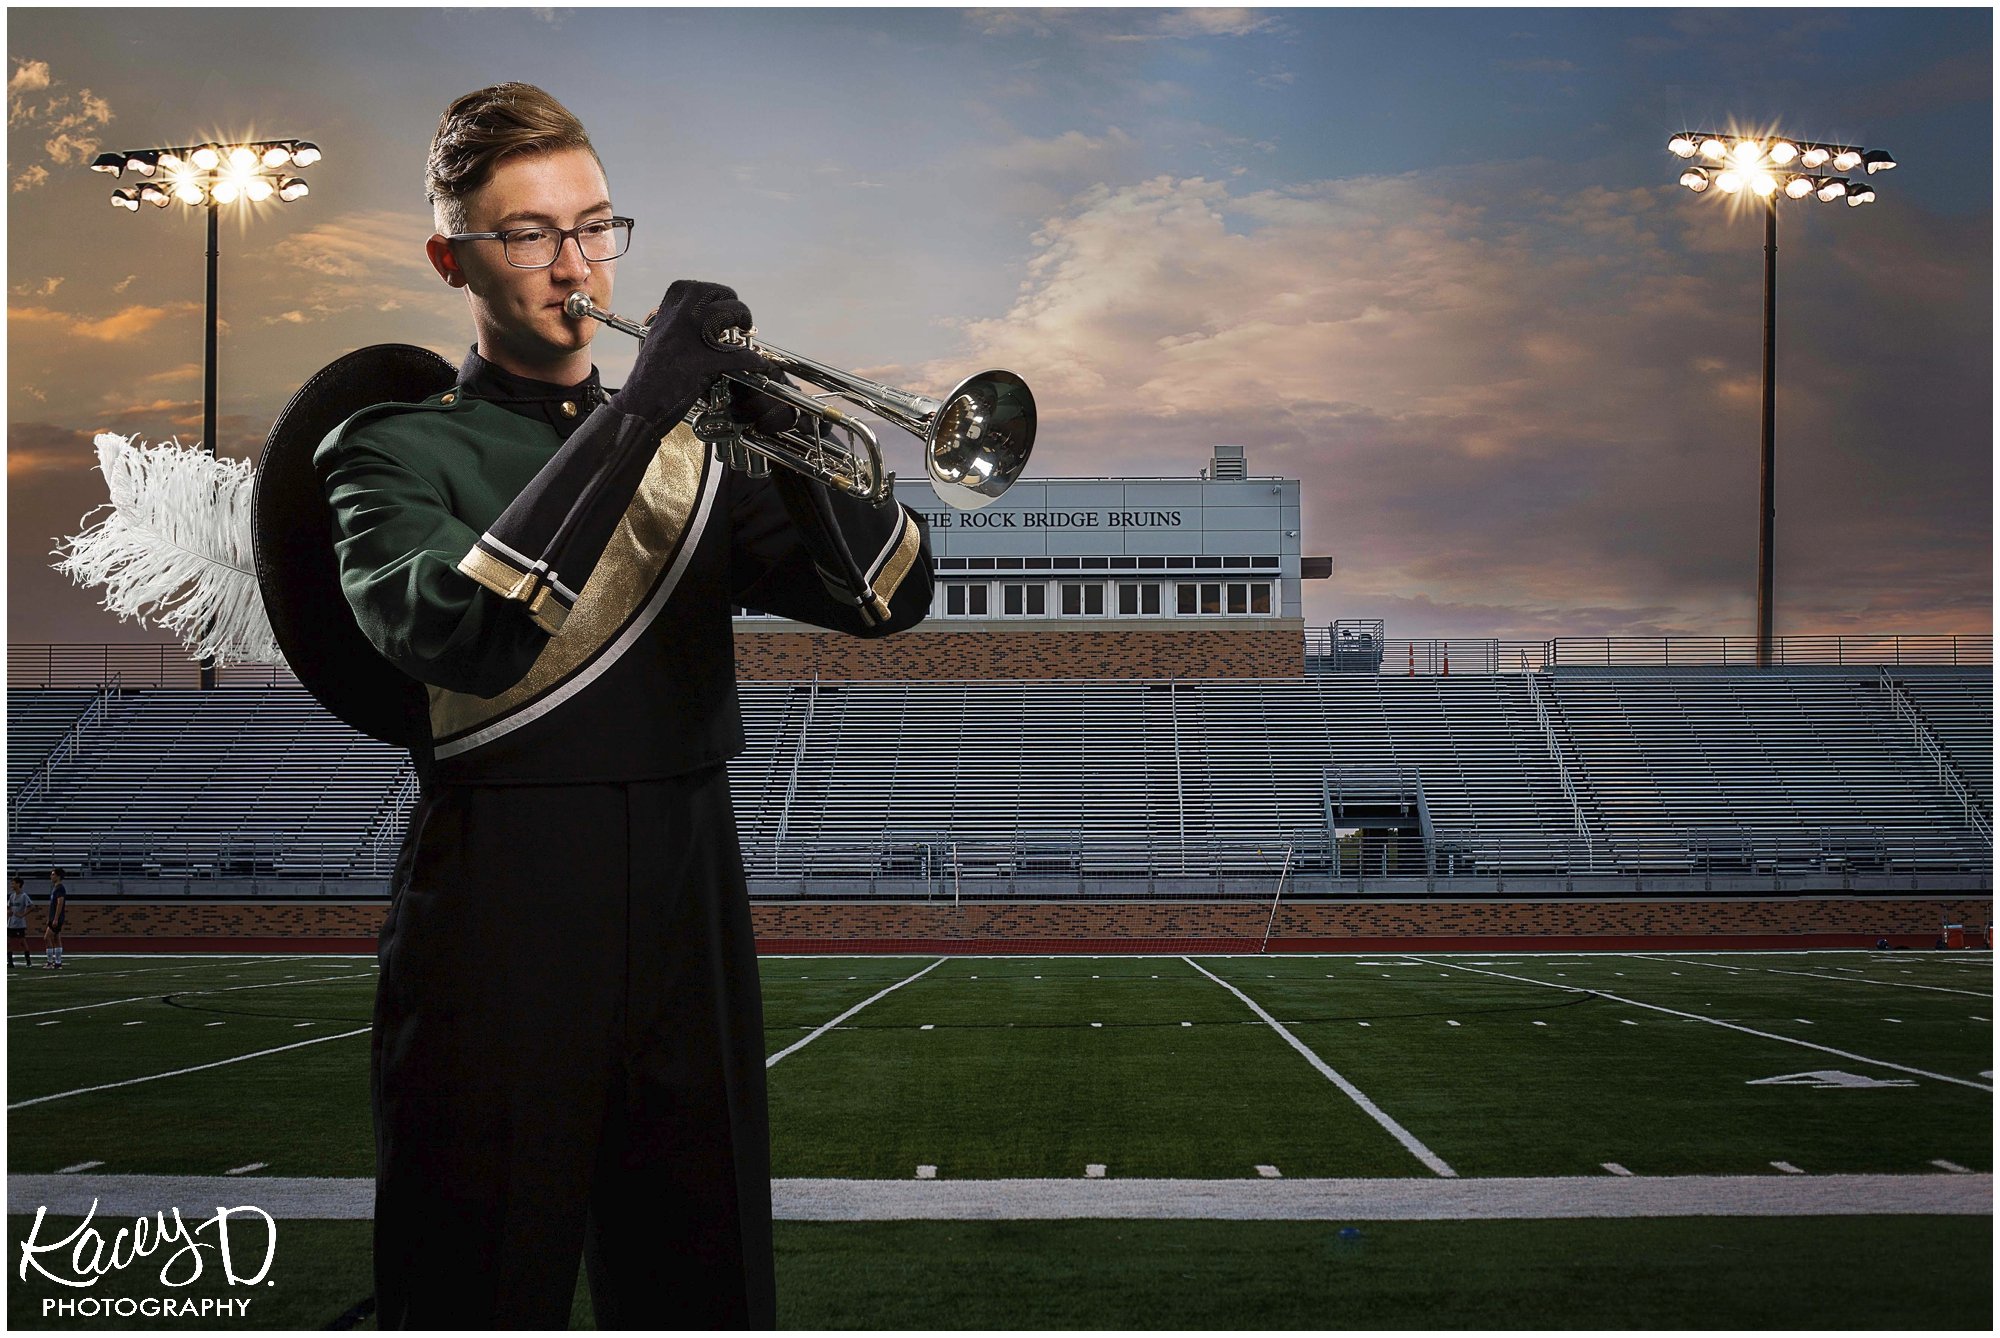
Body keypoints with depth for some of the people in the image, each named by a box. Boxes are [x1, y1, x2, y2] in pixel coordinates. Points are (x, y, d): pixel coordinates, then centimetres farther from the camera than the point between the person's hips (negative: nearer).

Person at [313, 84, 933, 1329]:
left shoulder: (691, 446, 15)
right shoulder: (398, 448, 2)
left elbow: (890, 593, 4)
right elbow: (458, 631, -20)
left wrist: (784, 433, -13)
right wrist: (635, 410, -21)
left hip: (691, 910, 4)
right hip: (502, 917, -4)